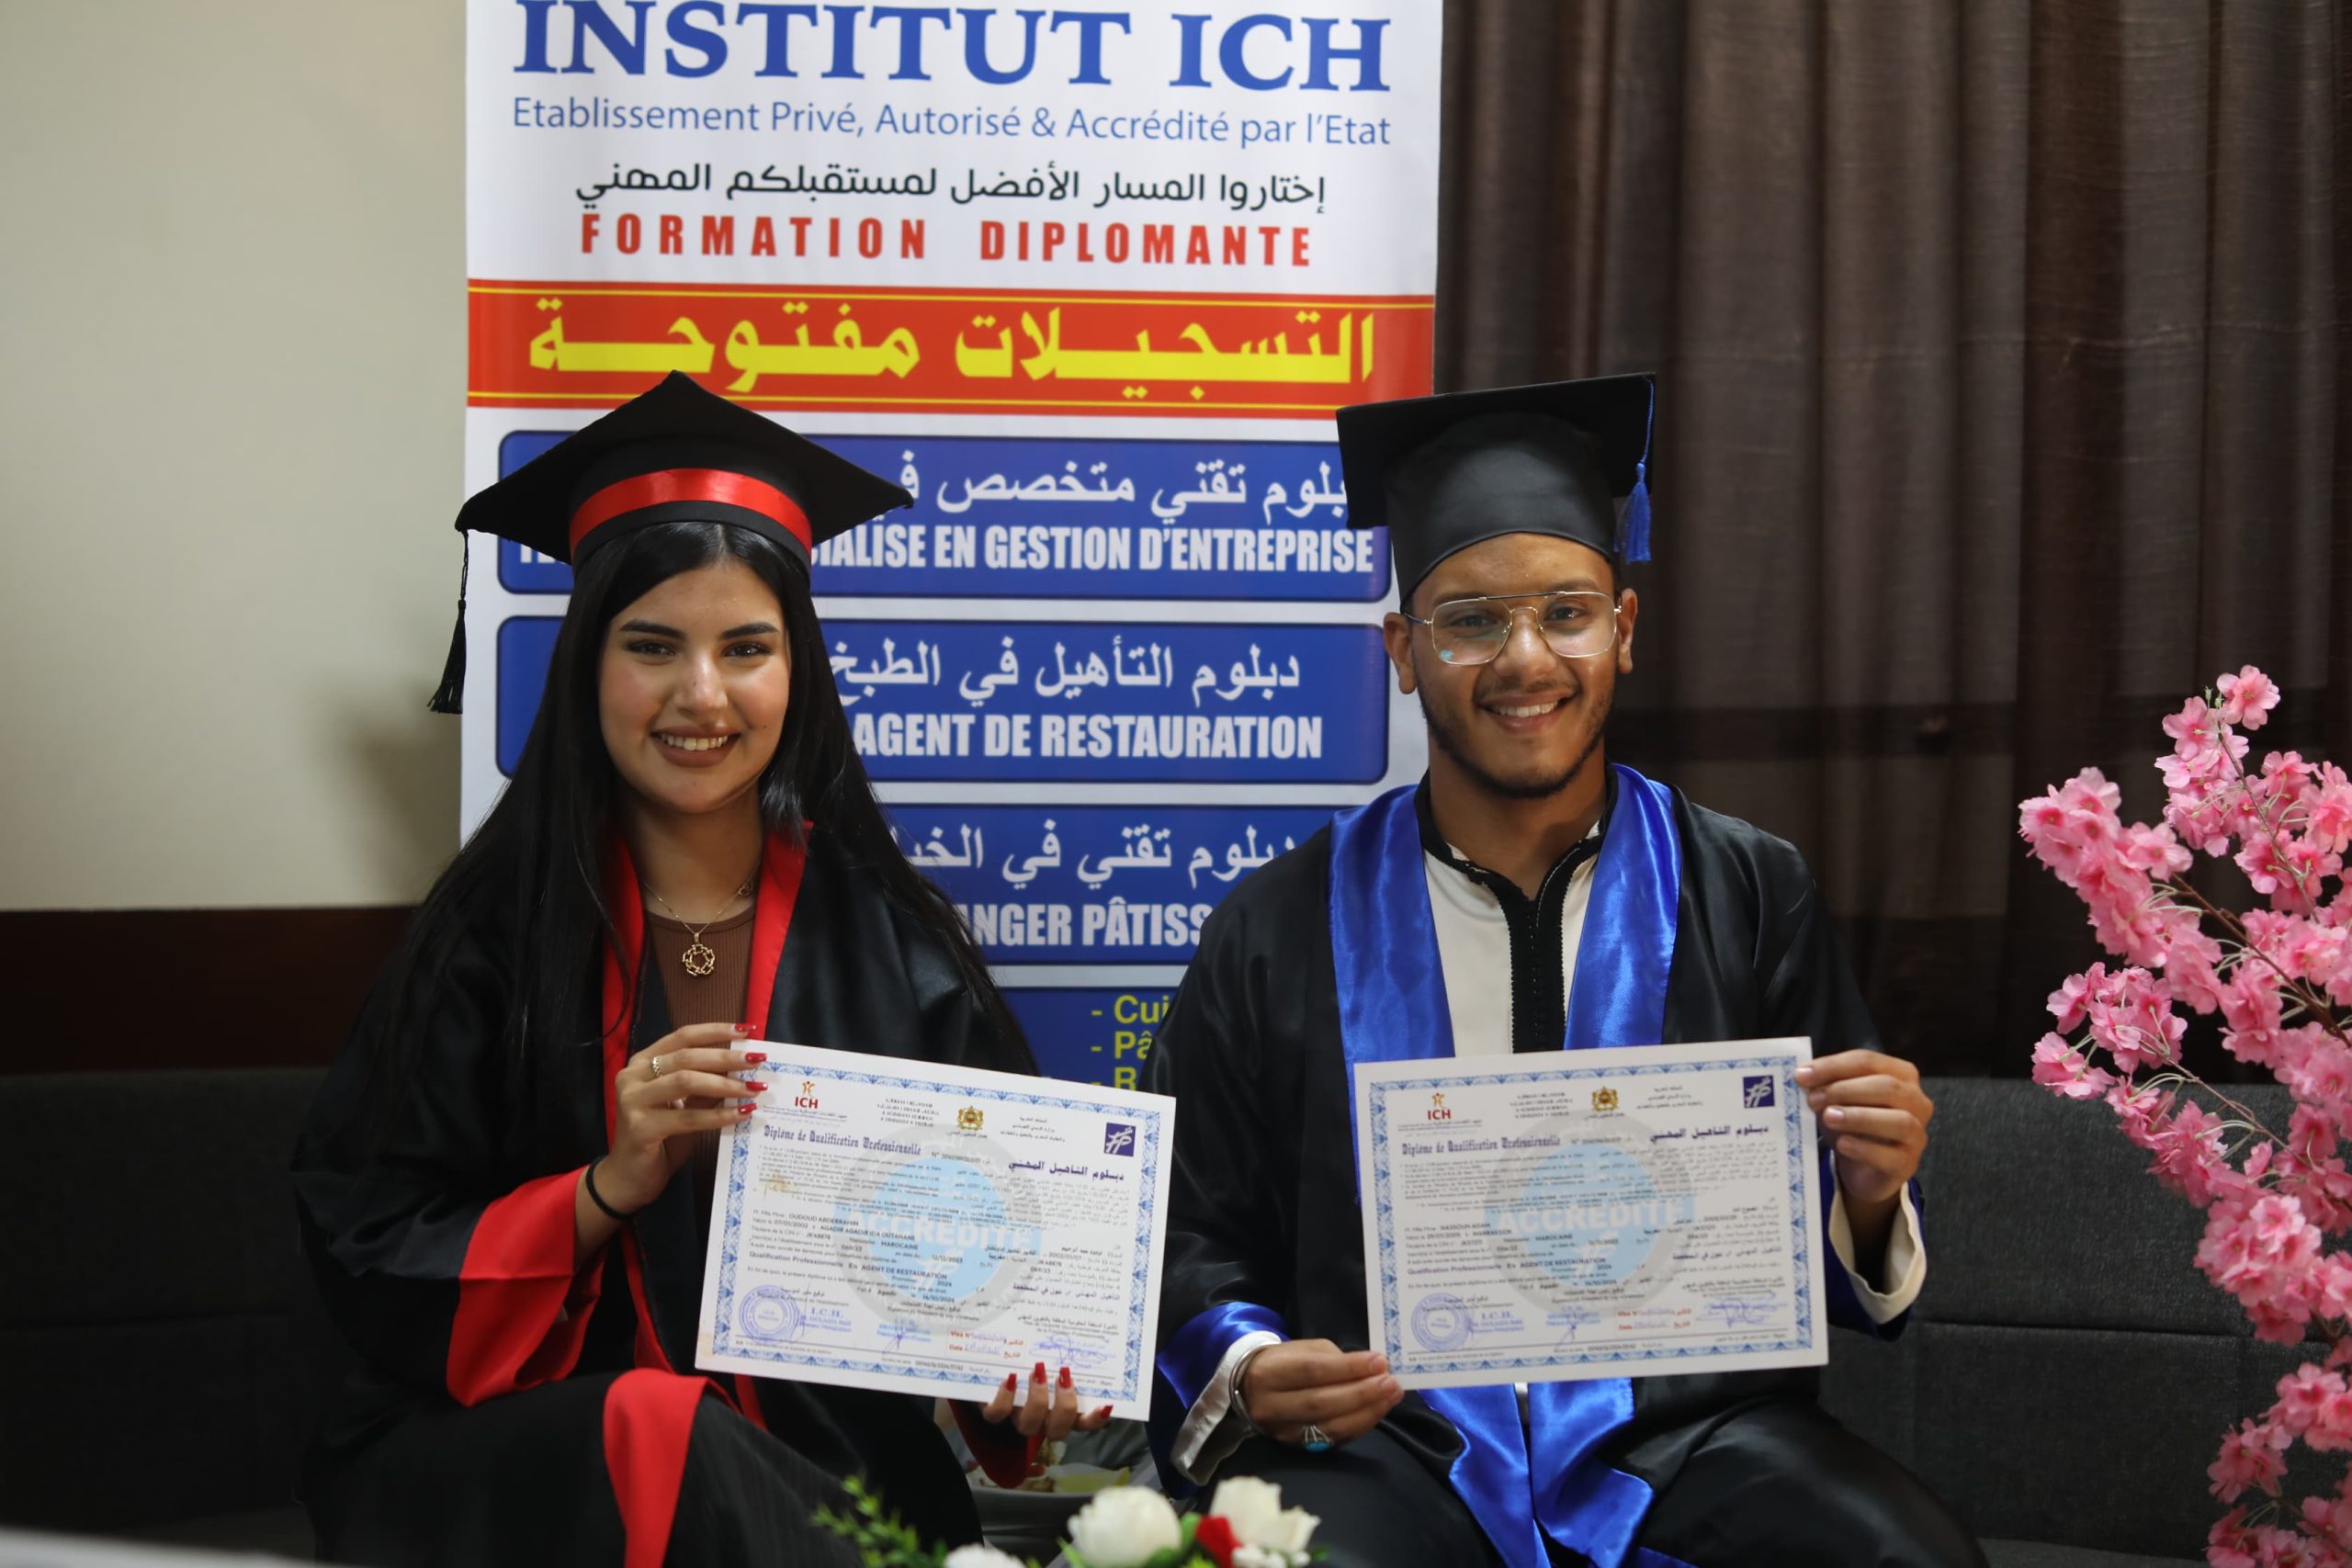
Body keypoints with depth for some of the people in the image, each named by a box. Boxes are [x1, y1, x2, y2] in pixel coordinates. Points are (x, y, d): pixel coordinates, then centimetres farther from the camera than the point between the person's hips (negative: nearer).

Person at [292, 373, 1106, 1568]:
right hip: (527, 1459, -1)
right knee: (658, 1429, -34)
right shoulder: (494, 928, 4)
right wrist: (606, 1189, -16)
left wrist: (1024, 1388, -13)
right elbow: (370, 1266, 0)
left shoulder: (888, 942, 7)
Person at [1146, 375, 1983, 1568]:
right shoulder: (1280, 931, 8)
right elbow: (1195, 1236, 10)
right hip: (1390, 1446, -1)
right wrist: (1246, 1373, -10)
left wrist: (1867, 1195, -14)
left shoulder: (1747, 897, 9)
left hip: (1685, 1434, 1)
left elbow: (1833, 1277, 9)